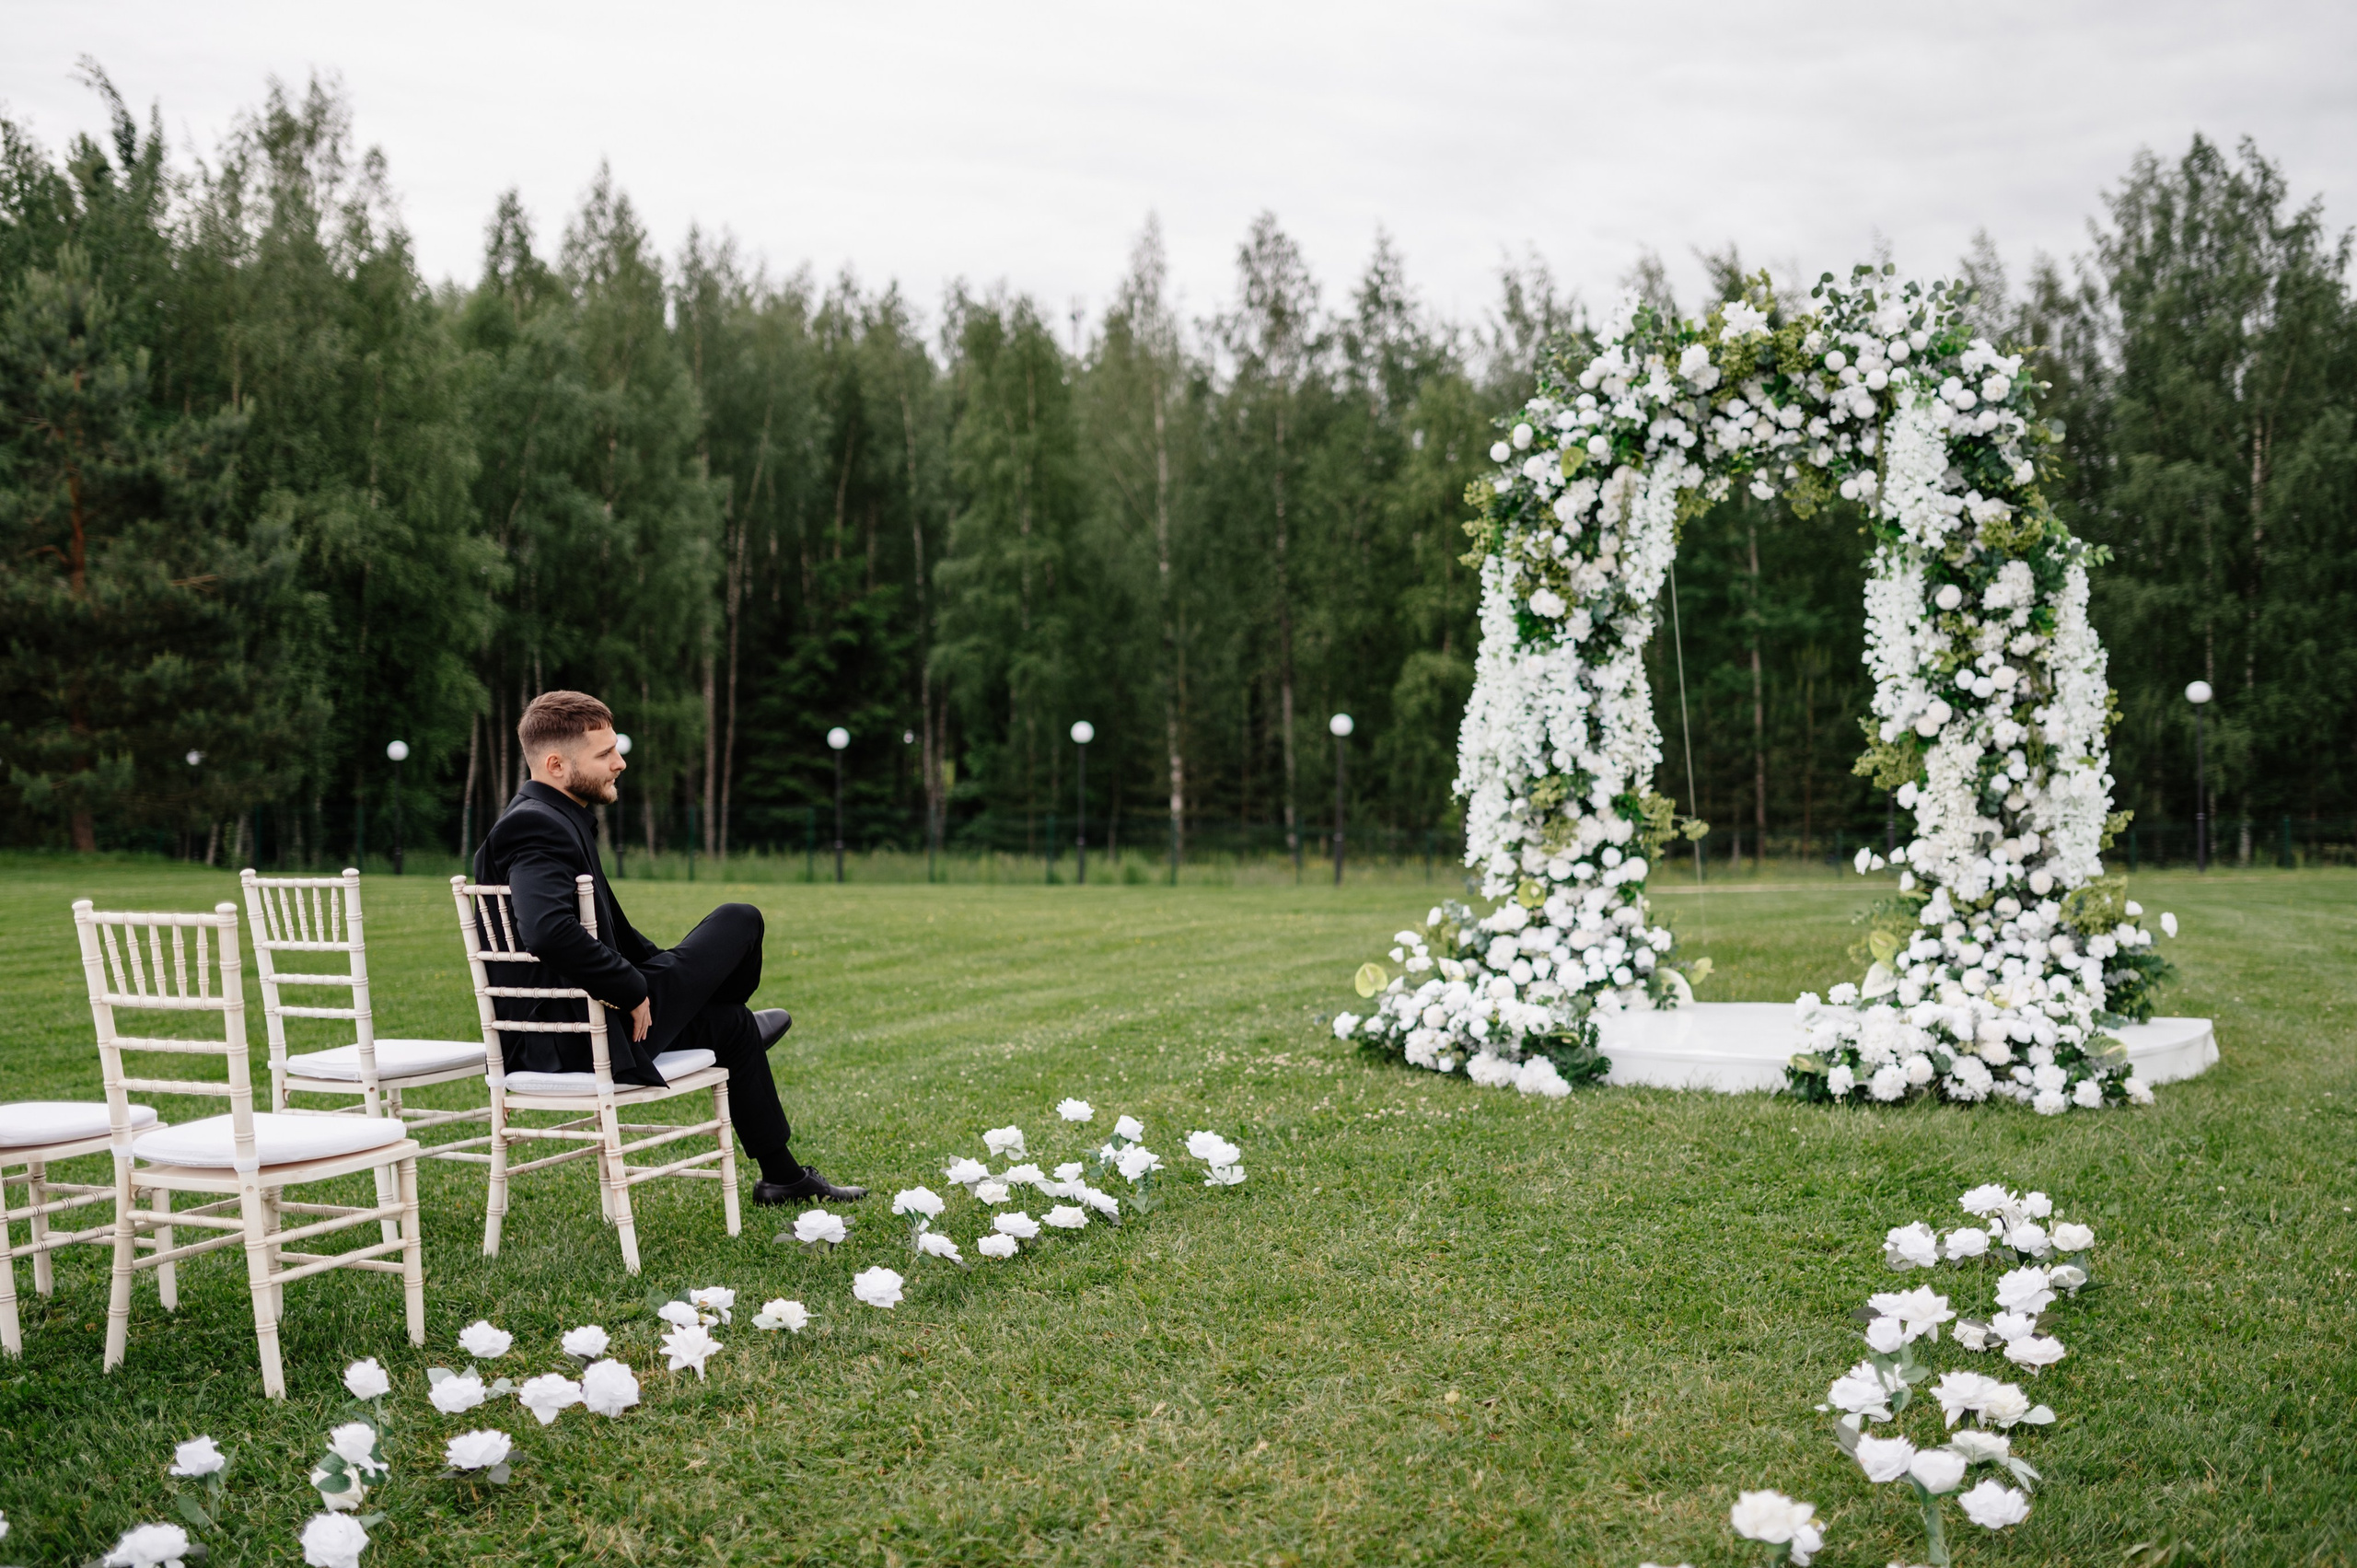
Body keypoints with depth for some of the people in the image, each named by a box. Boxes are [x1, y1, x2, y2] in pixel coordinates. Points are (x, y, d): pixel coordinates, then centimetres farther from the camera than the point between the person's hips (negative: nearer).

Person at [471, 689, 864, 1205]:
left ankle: (783, 1177, 37)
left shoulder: (553, 818, 14)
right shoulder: (537, 826, -21)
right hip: (584, 1040, -11)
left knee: (732, 1023, 24)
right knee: (741, 921, 0)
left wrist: (666, 969, 16)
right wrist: (632, 989, -25)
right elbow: (548, 930, -38)